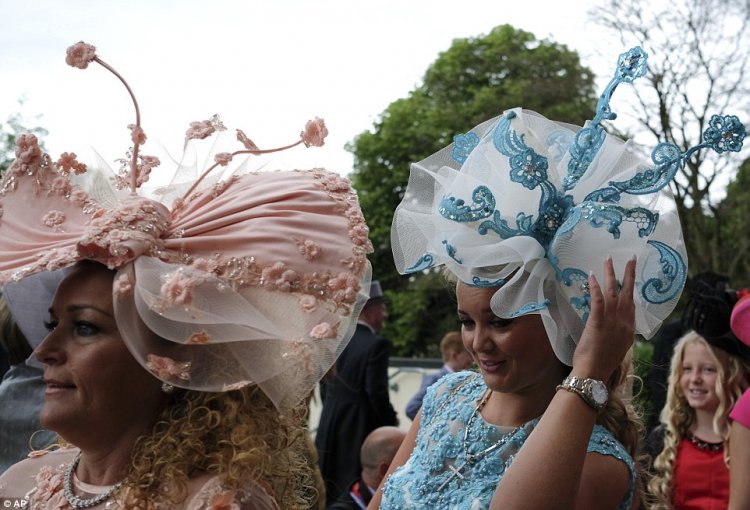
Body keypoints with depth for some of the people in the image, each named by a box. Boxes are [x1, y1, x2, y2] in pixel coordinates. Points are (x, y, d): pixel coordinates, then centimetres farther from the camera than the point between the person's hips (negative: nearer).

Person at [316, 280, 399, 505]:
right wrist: (391, 422, -3)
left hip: (329, 428, 7)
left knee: (329, 491, 15)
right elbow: (377, 392, -18)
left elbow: (325, 385, 11)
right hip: (360, 430, -7)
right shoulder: (377, 345, -16)